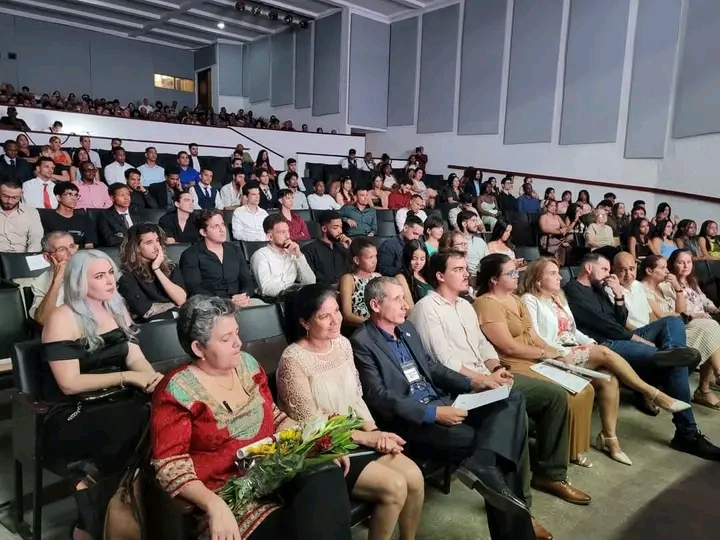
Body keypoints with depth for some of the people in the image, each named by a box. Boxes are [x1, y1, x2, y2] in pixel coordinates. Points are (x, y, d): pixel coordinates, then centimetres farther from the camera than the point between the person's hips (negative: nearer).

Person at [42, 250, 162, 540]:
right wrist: (126, 377, -21)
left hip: (113, 403, 6)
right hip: (70, 416, -6)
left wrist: (153, 377, -16)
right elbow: (70, 384, -15)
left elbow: (136, 358, 7)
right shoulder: (63, 319, -10)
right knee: (142, 423, -32)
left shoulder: (117, 310, 10)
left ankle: (90, 478, -10)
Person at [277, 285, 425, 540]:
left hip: (356, 437, 7)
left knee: (414, 476, -8)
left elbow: (356, 397, 10)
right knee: (395, 486, -18)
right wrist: (366, 437, -14)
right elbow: (311, 425, -16)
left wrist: (374, 431, -7)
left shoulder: (342, 343, 3)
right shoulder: (293, 360, -19)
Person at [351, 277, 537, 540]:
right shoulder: (362, 342, -10)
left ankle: (480, 467, -31)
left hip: (441, 403, 8)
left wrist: (473, 383, 4)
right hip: (409, 420, -8)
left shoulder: (407, 327, 15)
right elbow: (378, 397, -17)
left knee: (512, 400, -11)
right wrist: (433, 413, -24)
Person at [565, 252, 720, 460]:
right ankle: (687, 434, -18)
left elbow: (620, 322, 19)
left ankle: (670, 356, -33)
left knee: (673, 322, -1)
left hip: (620, 338, 10)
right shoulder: (572, 290, -4)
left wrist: (619, 296, 4)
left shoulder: (597, 289, 26)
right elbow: (600, 322, -14)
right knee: (675, 364, -22)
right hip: (605, 345, -10)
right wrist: (635, 338, -10)